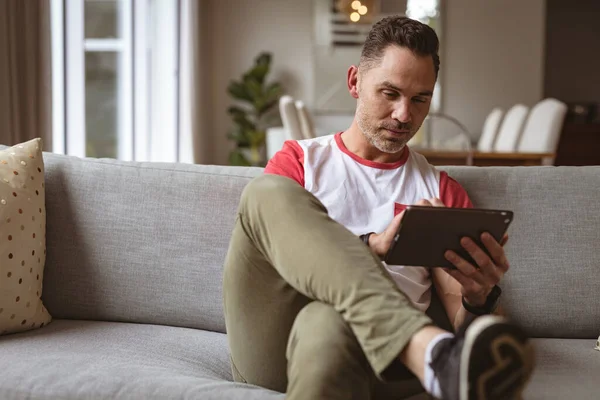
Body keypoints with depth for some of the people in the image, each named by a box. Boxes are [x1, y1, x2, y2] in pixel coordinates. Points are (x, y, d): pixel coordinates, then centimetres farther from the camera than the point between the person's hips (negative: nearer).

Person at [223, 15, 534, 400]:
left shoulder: (442, 192, 20)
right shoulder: (299, 162, 19)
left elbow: (461, 322, 13)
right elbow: (277, 249, 1)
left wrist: (479, 298, -13)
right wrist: (373, 247, -16)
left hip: (368, 349, -2)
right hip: (269, 352, 3)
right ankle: (428, 350, -43)